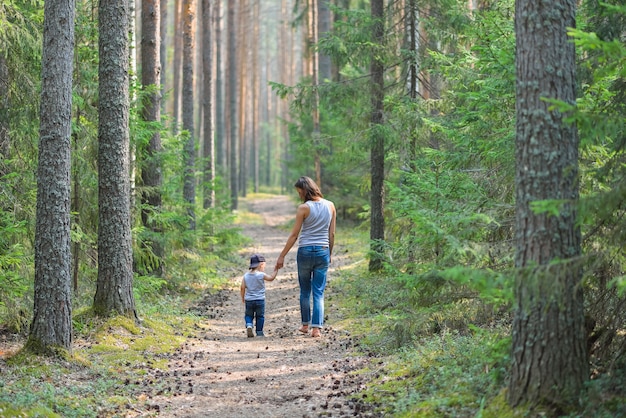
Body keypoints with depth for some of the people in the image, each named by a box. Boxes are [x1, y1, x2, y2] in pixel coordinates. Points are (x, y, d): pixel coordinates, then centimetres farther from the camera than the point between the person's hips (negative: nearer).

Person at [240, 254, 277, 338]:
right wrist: (276, 269, 11)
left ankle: (249, 325, -9)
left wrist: (243, 298, 12)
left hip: (248, 300, 3)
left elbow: (243, 287, 0)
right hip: (260, 299, -3)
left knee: (248, 315, 16)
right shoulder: (261, 275, -13)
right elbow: (271, 278, -1)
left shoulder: (246, 275, 1)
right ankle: (259, 332, 13)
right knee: (260, 316, 10)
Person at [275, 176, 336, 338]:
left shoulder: (304, 208, -10)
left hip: (305, 251, -3)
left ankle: (306, 324, 25)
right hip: (323, 252, 3)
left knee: (305, 291, 14)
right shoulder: (330, 206, 3)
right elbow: (332, 234, 6)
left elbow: (294, 235, -9)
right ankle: (317, 327, -5)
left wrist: (282, 256, -3)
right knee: (319, 292, 4)